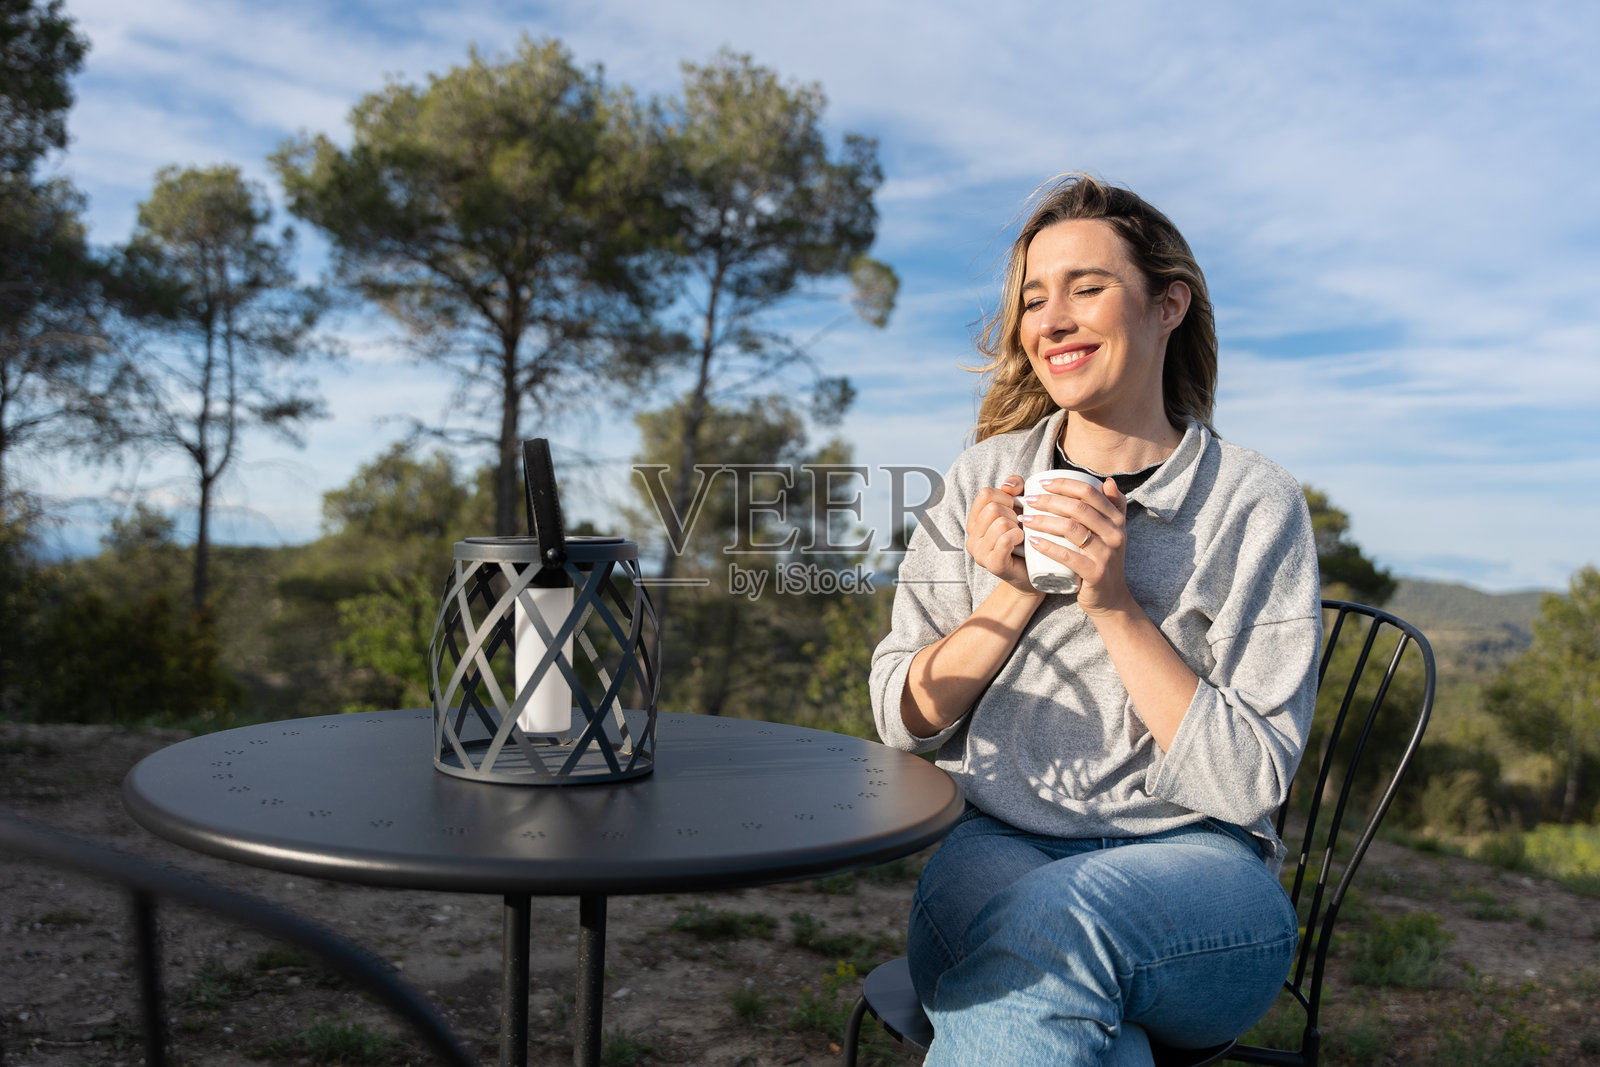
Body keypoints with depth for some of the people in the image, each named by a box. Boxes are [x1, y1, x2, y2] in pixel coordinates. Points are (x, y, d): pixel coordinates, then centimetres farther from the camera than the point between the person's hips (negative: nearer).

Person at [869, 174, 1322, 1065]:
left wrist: (1113, 604, -17)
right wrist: (1014, 595, -10)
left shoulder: (1256, 503, -1)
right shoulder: (985, 477, 8)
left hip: (1193, 863, -1)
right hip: (995, 848, 1)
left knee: (1053, 918, -35)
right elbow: (903, 718, 6)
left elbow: (1251, 783, -7)